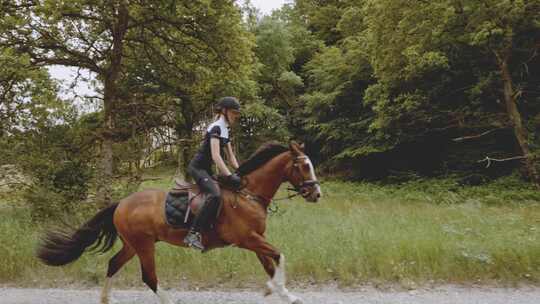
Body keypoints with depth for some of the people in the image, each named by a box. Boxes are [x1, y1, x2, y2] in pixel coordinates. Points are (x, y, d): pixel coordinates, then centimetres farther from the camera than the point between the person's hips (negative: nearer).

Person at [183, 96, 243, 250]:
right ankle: (193, 233, -29)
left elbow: (231, 157, 15)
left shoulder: (225, 130, 14)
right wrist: (229, 176, -29)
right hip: (197, 167, -10)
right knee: (215, 195, -30)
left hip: (206, 169, 10)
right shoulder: (216, 128, -14)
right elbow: (215, 156, -24)